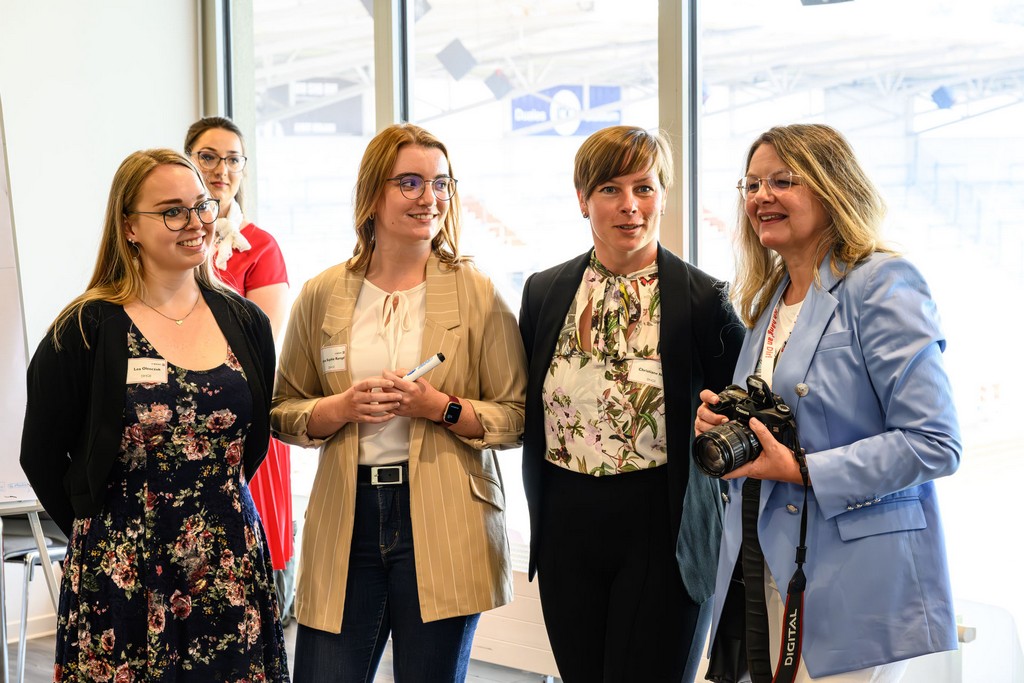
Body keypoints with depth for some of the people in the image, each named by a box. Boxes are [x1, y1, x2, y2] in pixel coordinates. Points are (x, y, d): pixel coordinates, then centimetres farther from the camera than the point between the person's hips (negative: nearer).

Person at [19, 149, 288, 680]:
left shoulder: (245, 322, 6)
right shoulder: (86, 330, -7)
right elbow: (41, 456, 0)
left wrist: (216, 508, 11)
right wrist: (103, 533, 4)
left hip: (232, 568, 4)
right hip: (125, 577, -3)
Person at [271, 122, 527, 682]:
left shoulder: (476, 294, 2)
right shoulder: (322, 295, 7)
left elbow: (518, 416, 1)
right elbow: (283, 411, 11)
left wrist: (444, 408, -15)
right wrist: (343, 407, -9)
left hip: (444, 526, -1)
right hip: (344, 517, 2)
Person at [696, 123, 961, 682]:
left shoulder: (883, 285, -11)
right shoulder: (767, 298, 14)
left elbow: (934, 444, -17)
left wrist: (802, 470, -19)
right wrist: (720, 421, 3)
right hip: (760, 569, 7)